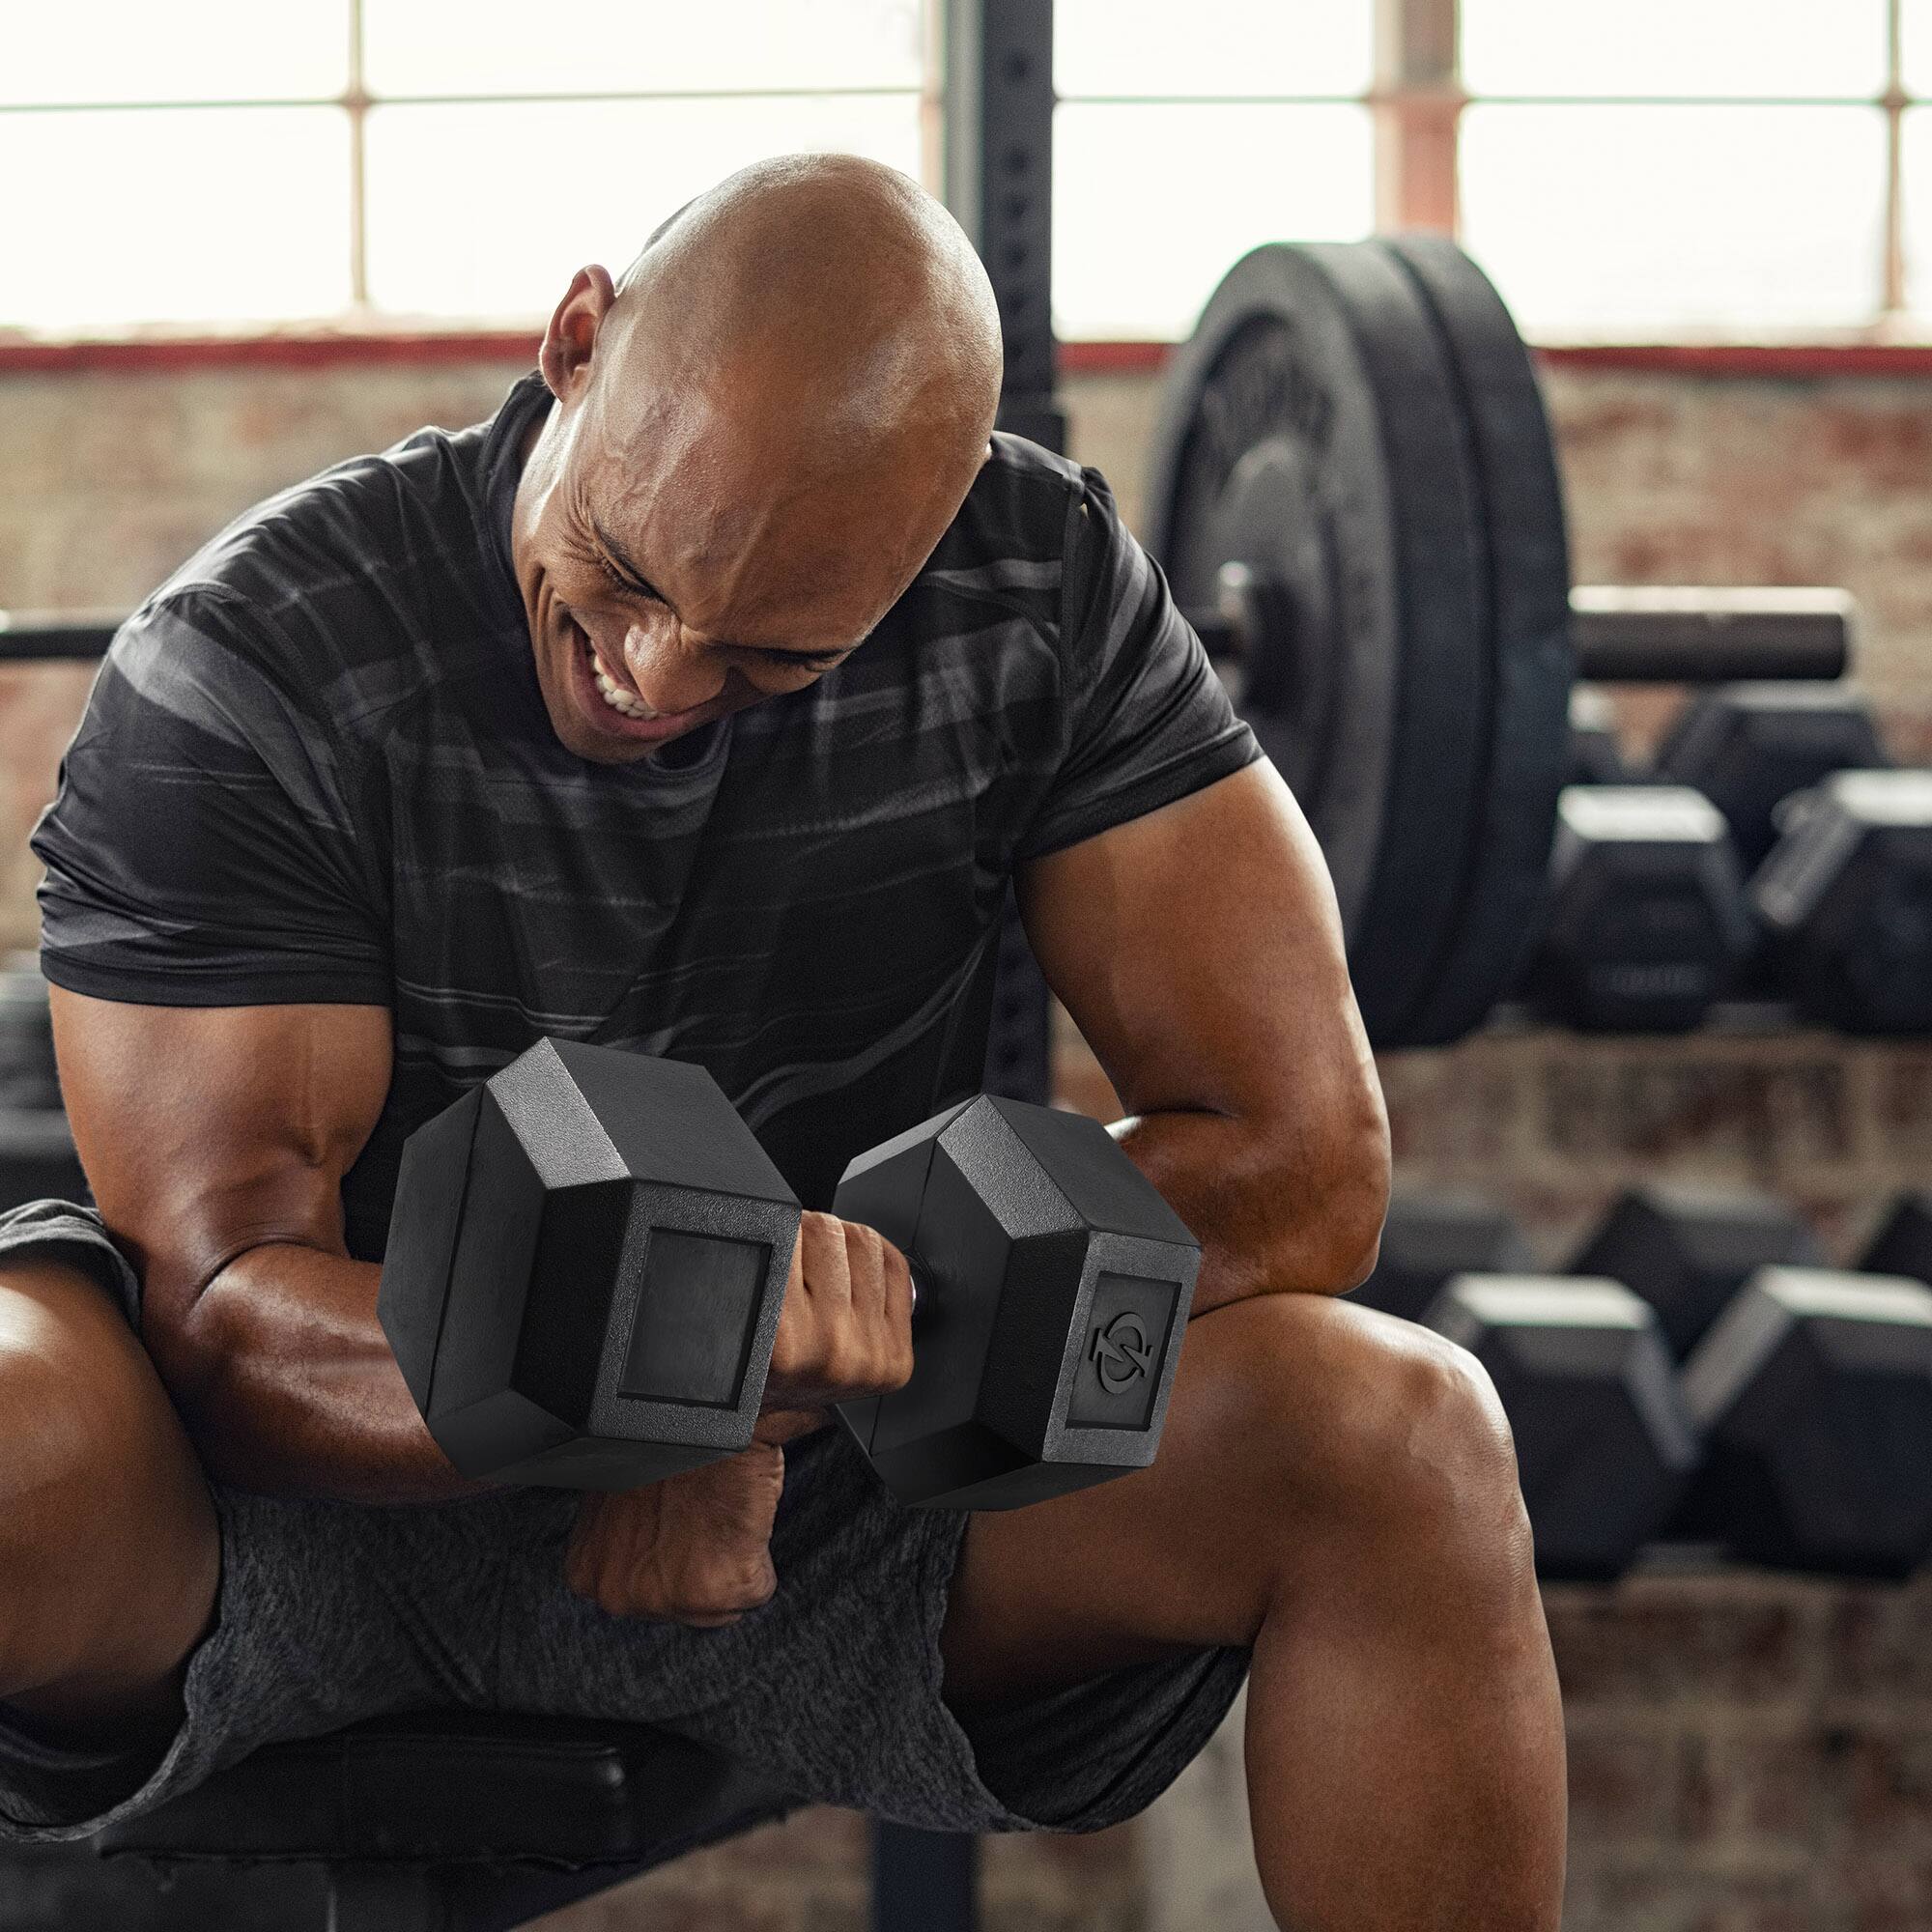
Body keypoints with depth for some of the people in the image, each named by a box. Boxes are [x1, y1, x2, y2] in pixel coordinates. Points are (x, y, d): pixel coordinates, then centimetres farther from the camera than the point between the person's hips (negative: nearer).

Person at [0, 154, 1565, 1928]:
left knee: (1399, 1440, -23)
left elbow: (1300, 1150, -12)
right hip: (352, 1448, -3)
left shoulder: (1042, 595, -11)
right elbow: (227, 1304, -22)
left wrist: (755, 1393, -22)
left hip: (808, 1490, 3)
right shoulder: (244, 670, -18)